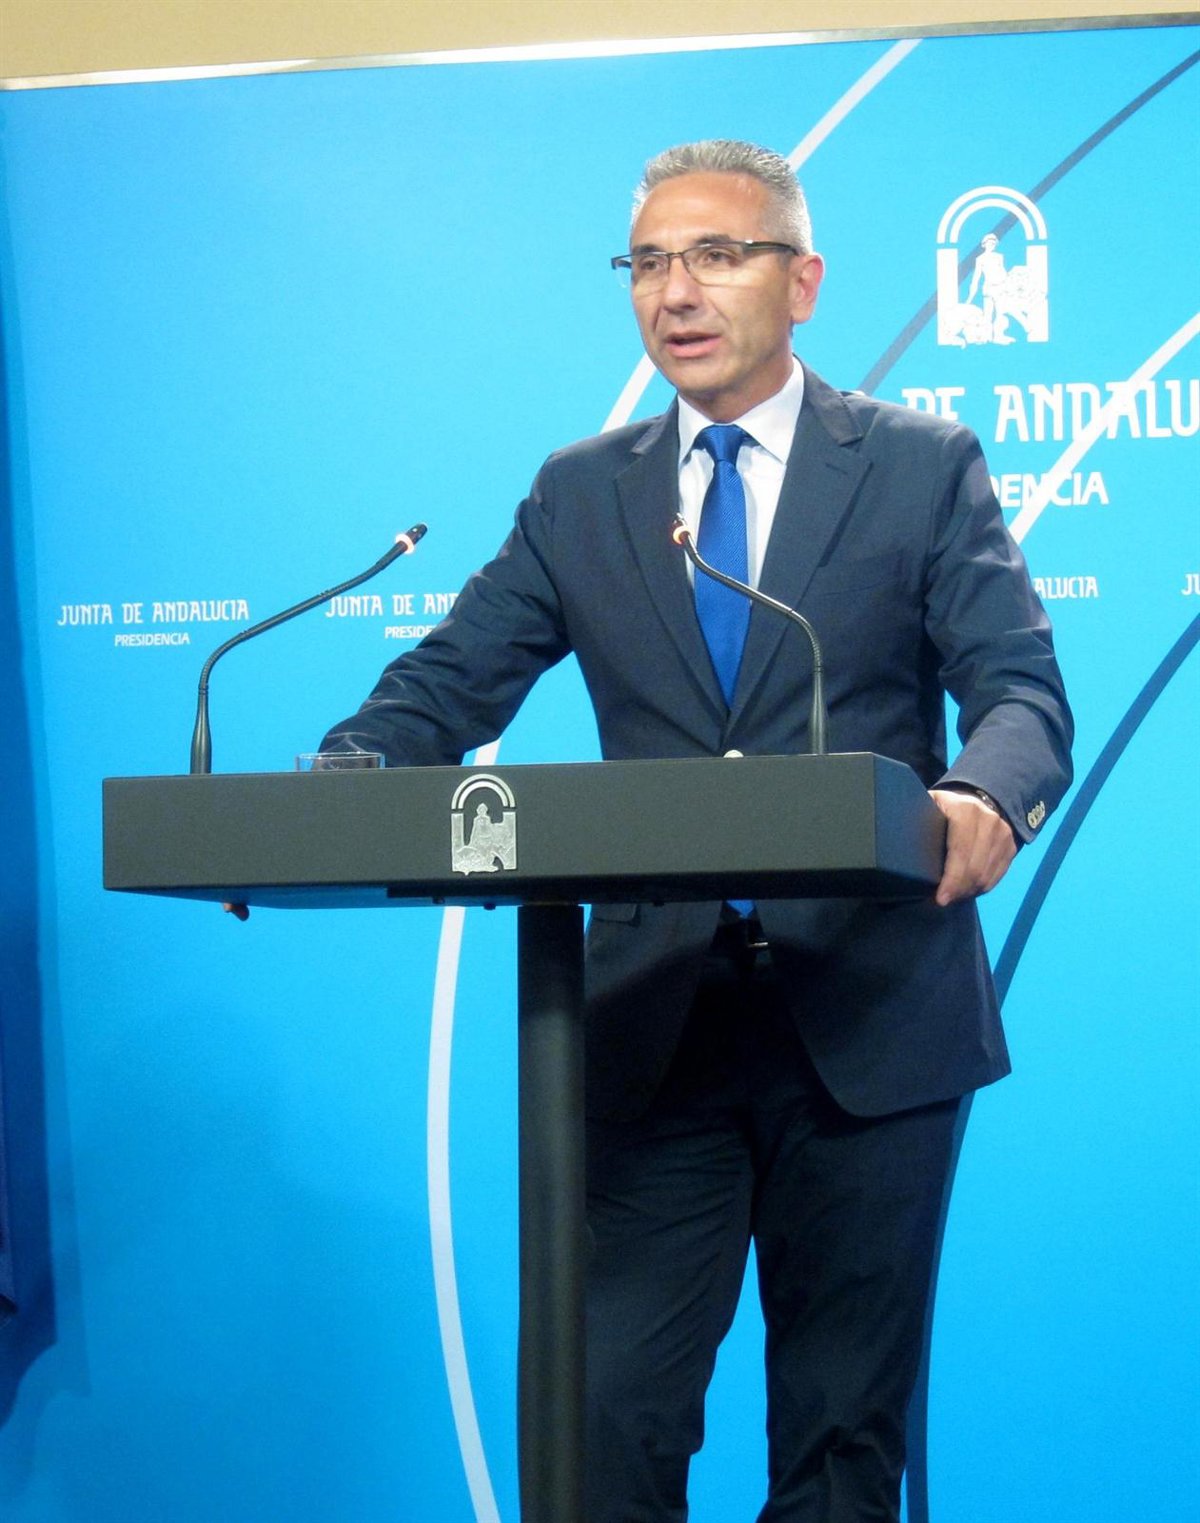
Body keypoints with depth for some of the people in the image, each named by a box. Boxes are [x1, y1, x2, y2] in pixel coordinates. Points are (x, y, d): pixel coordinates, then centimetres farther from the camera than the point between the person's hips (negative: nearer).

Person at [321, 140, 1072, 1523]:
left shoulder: (924, 468, 3)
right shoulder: (580, 494, 10)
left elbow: (1023, 690, -5)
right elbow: (449, 684, 4)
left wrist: (984, 796, -29)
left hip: (866, 1017, -1)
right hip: (655, 1025, 2)